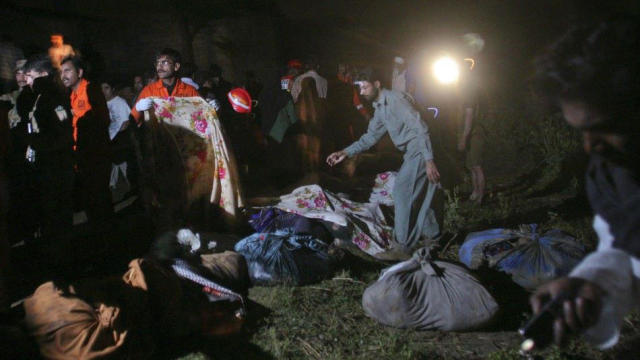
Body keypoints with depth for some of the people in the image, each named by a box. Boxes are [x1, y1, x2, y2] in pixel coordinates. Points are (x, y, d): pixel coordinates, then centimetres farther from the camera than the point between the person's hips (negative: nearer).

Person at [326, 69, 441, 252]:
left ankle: (404, 245, -3)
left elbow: (421, 128, -22)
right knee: (415, 193, 16)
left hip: (420, 150, -10)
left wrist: (429, 160, -27)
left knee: (401, 190, -10)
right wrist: (345, 152, 9)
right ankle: (430, 232, 31)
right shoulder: (379, 108, 14)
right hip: (412, 151, 10)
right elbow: (370, 136, 20)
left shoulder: (396, 99, -17)